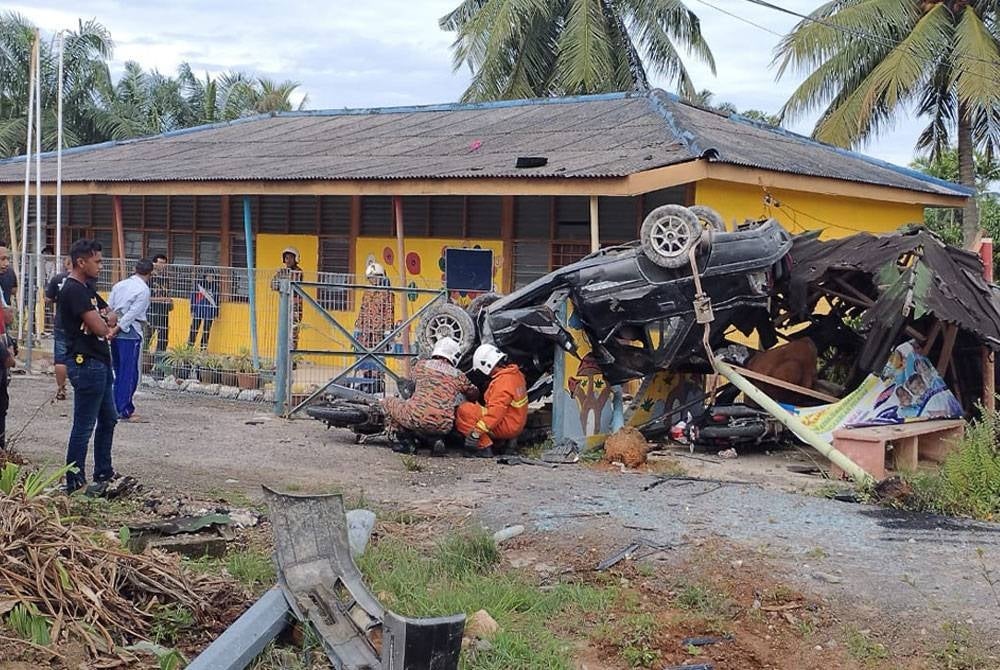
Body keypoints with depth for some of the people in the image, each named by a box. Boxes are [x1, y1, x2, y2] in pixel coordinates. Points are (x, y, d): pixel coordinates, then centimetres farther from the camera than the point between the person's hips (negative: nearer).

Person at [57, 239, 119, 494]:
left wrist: (107, 326, -6)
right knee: (84, 426, -4)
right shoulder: (73, 291, -17)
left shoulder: (86, 289, 15)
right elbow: (100, 327, -22)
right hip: (86, 364, -10)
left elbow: (108, 318, 18)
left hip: (99, 363, 10)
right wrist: (108, 320, 1)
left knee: (108, 419, 18)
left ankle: (104, 474, 28)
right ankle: (75, 483, 3)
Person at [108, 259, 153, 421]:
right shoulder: (143, 290, -9)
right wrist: (115, 330, -12)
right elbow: (132, 314, -15)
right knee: (130, 373, 0)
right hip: (131, 334, -7)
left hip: (117, 334, 7)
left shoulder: (119, 285, 11)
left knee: (119, 371, 15)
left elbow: (109, 308, 8)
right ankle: (124, 411, 1)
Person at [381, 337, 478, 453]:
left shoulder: (421, 365, 13)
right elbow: (474, 394, 29)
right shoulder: (459, 376, 15)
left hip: (416, 418, -2)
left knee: (387, 403, 23)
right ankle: (436, 440, 10)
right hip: (443, 427, 2)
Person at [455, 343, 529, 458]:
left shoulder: (503, 382, -23)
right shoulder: (516, 374, 6)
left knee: (463, 411, -15)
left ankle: (484, 446, -17)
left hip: (506, 428, -10)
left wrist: (476, 432, -30)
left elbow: (495, 412, -30)